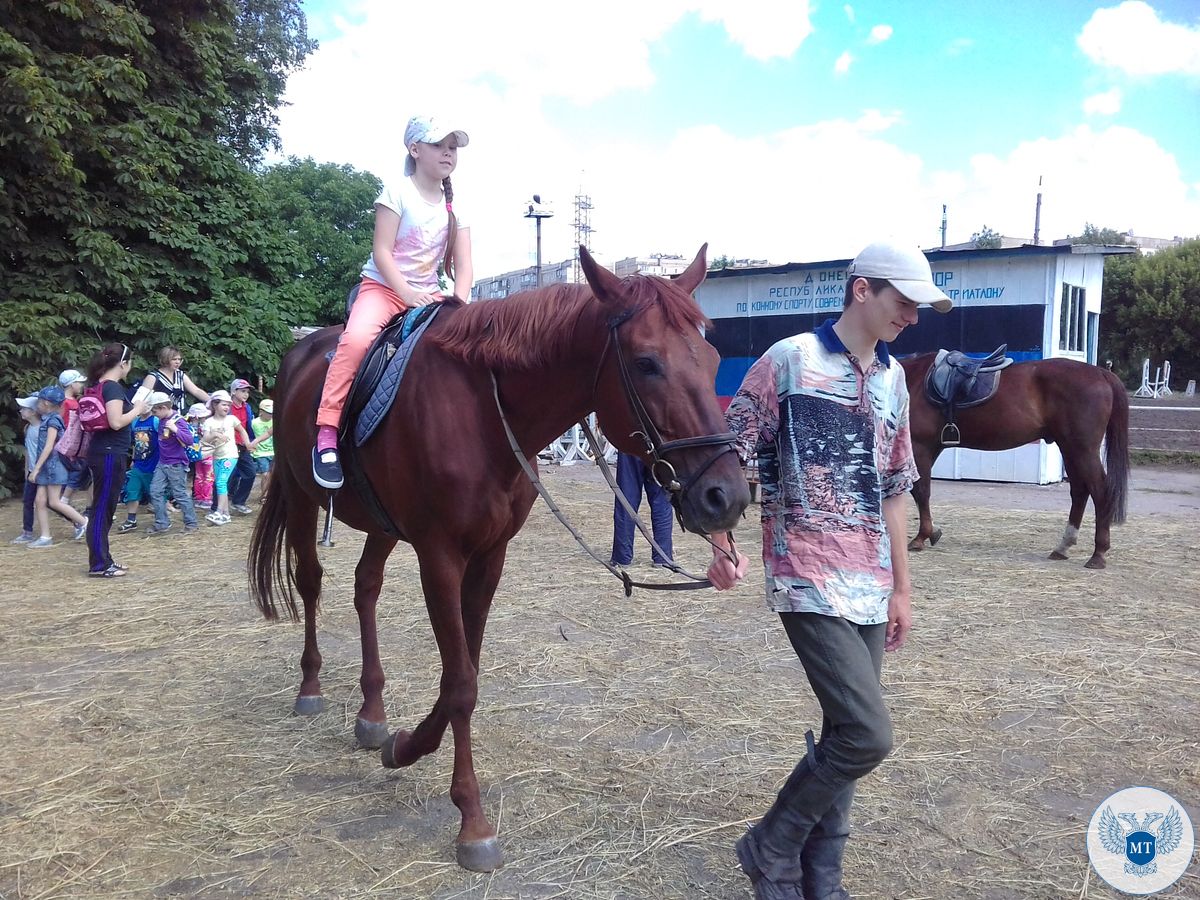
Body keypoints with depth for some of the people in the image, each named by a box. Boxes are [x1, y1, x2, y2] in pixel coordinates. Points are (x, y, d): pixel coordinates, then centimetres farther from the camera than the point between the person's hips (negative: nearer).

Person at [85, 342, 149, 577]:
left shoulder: (100, 385, 13)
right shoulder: (113, 387, -15)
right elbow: (116, 422, -24)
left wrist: (135, 411, 16)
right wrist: (137, 410, -9)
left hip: (104, 453, 10)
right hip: (109, 455, -10)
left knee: (104, 509, 14)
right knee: (102, 509, -4)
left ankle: (103, 559, 22)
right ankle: (98, 565, 1)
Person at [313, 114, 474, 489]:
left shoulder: (455, 207, 9)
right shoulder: (398, 193, -5)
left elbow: (464, 265, 3)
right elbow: (382, 251, -12)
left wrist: (460, 300, -16)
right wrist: (408, 294, -24)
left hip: (431, 295, 5)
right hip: (383, 287, -5)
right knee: (358, 337, -33)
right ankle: (327, 433, -30)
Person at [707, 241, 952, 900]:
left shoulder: (893, 380, 13)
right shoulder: (789, 361, -7)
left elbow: (891, 491, 18)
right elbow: (732, 458, -8)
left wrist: (901, 588, 18)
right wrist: (723, 545, -20)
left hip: (871, 587, 7)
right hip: (811, 580, -7)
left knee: (845, 735, 12)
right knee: (867, 735, -12)